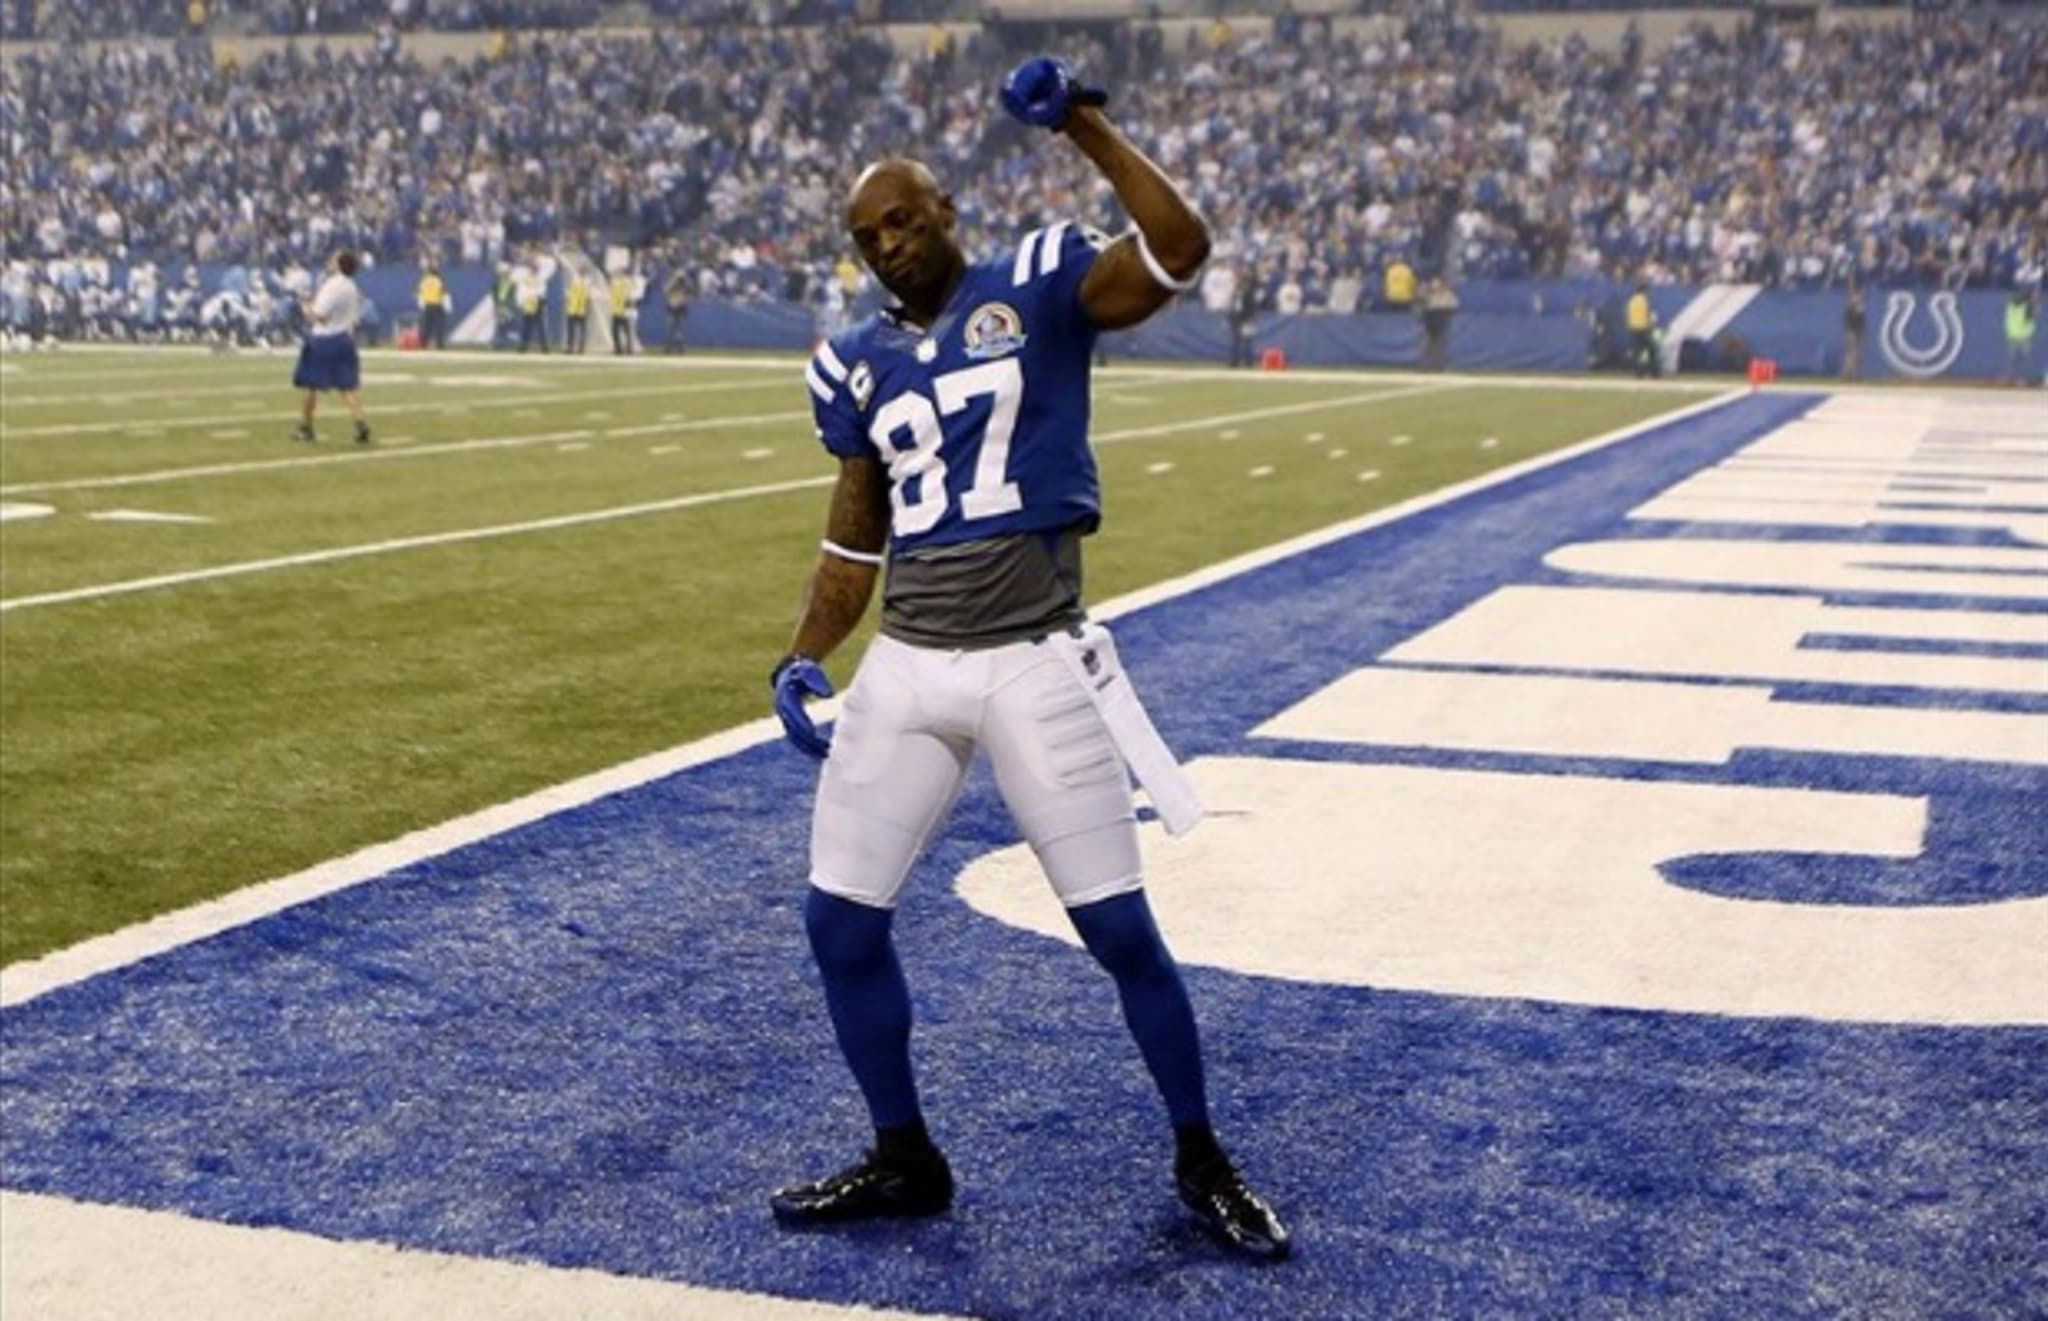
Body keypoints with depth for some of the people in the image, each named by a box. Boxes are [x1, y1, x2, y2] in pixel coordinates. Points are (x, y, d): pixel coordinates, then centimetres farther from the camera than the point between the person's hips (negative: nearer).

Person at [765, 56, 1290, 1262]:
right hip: (907, 670, 5)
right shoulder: (857, 366, 11)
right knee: (842, 921, 5)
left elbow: (1182, 247, -19)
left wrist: (1084, 121, -20)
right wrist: (803, 659, 5)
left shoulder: (1036, 287, -2)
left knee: (1119, 927, -1)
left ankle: (1202, 1164, 20)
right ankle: (905, 1161, 25)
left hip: (1034, 666, -5)